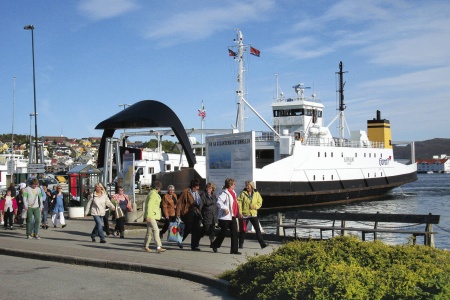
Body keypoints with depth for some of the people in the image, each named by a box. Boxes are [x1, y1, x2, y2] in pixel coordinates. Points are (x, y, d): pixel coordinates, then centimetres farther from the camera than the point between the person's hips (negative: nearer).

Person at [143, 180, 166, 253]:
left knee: (149, 231, 14)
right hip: (151, 215, -10)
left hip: (153, 215, 10)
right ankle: (158, 247, -22)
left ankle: (146, 246, 22)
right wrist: (148, 216, -25)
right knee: (156, 230, -16)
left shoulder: (151, 193, 16)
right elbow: (149, 205, -22)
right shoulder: (153, 194, -15)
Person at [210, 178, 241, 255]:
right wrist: (225, 208, -30)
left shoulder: (233, 192, 14)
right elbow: (219, 202, -25)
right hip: (225, 217, -8)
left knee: (234, 232, 2)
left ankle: (234, 250, 4)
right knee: (223, 232, 2)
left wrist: (238, 213, 19)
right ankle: (214, 245, 23)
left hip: (232, 216, 8)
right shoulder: (225, 193, -13)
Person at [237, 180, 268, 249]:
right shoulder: (243, 193, -3)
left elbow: (260, 203, 6)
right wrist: (240, 212, -14)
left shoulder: (256, 194, 4)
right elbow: (239, 203, -6)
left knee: (257, 229, -1)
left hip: (253, 214, 2)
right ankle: (241, 244, 16)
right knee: (243, 230, 5)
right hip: (244, 214, -2)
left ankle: (262, 244, 0)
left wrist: (254, 206, -13)